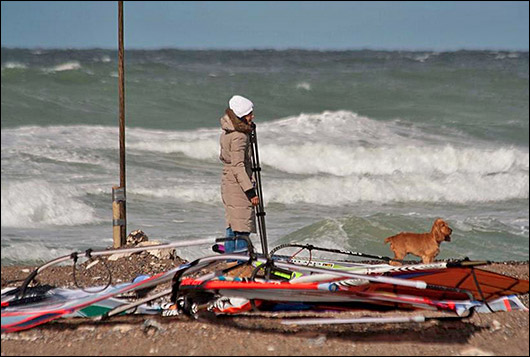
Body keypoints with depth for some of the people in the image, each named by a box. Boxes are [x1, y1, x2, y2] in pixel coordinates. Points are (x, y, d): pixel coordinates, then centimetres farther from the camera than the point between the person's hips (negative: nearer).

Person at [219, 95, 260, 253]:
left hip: (227, 182, 10)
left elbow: (223, 157, 22)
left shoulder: (227, 132, 10)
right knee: (243, 226, -6)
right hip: (238, 186, -10)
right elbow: (238, 167, -23)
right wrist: (251, 191, -23)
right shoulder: (239, 136, -19)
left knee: (232, 224, 17)